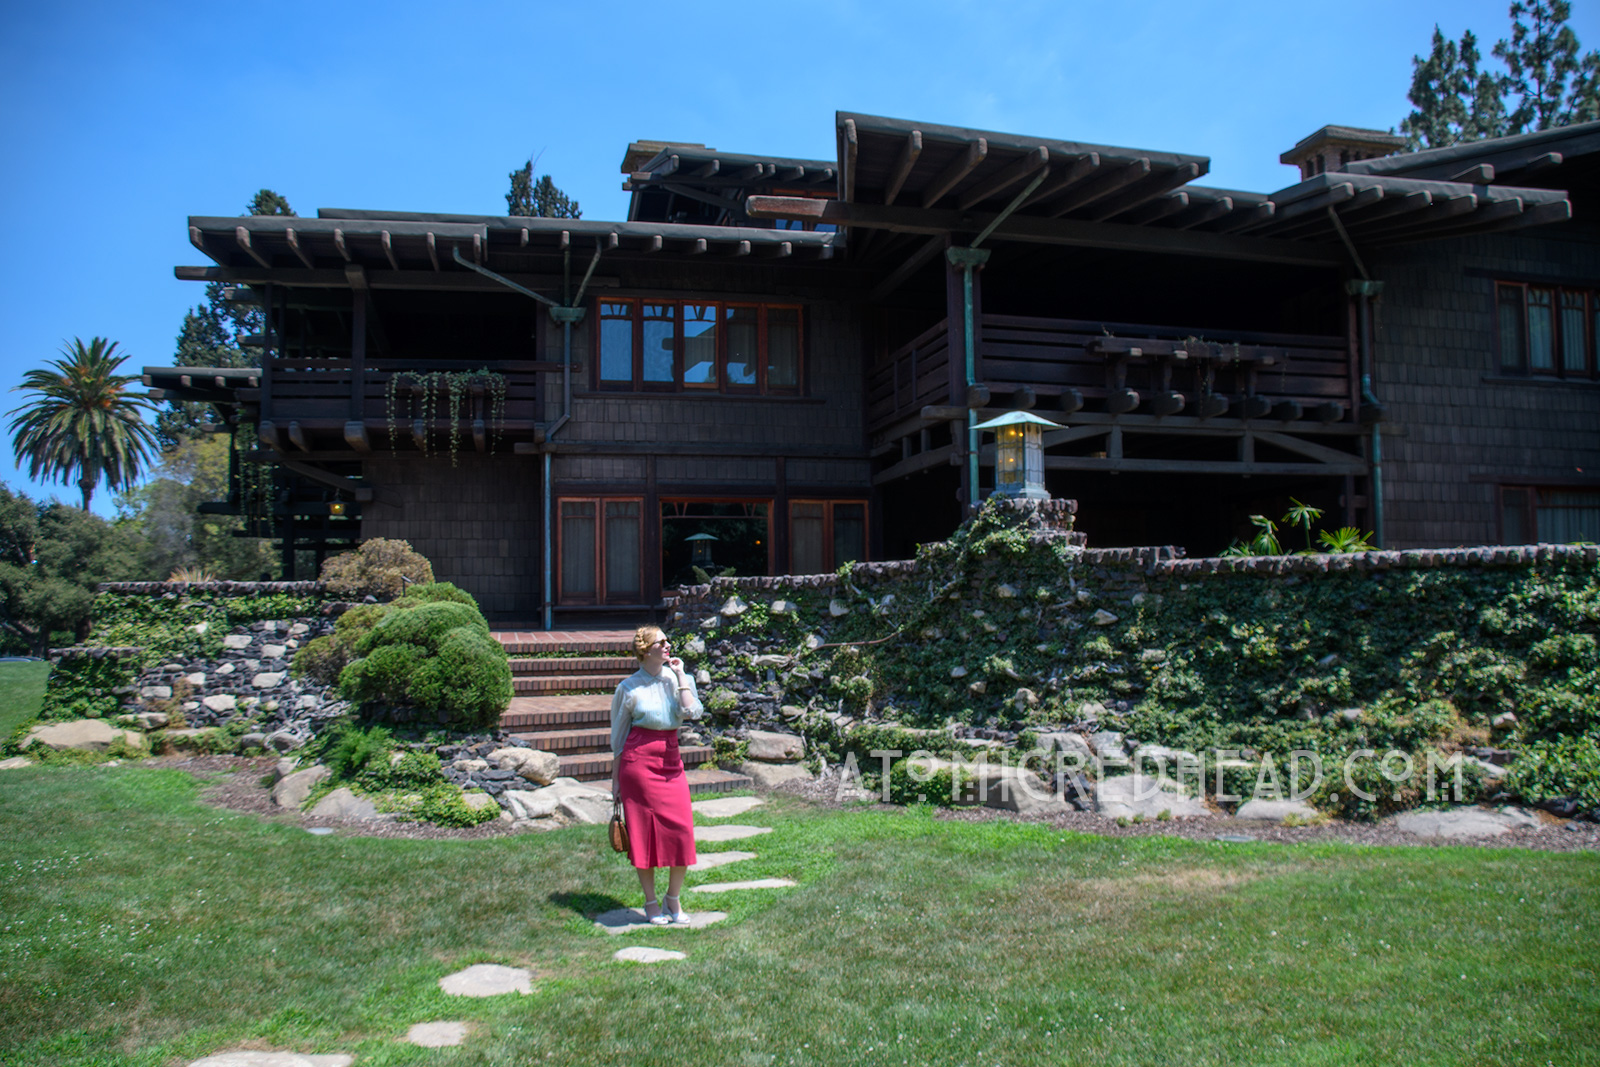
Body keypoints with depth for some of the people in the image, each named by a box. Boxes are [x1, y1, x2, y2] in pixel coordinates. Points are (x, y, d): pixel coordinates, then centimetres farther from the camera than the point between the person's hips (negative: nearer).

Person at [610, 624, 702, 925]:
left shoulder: (677, 679, 7)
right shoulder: (629, 687, 0)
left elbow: (691, 712, -12)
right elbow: (618, 735, 6)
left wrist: (680, 675, -7)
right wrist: (615, 778, 7)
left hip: (671, 760, 3)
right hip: (638, 761, -3)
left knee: (682, 830, -3)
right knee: (643, 832, 2)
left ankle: (673, 900, 15)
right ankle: (651, 903, 17)